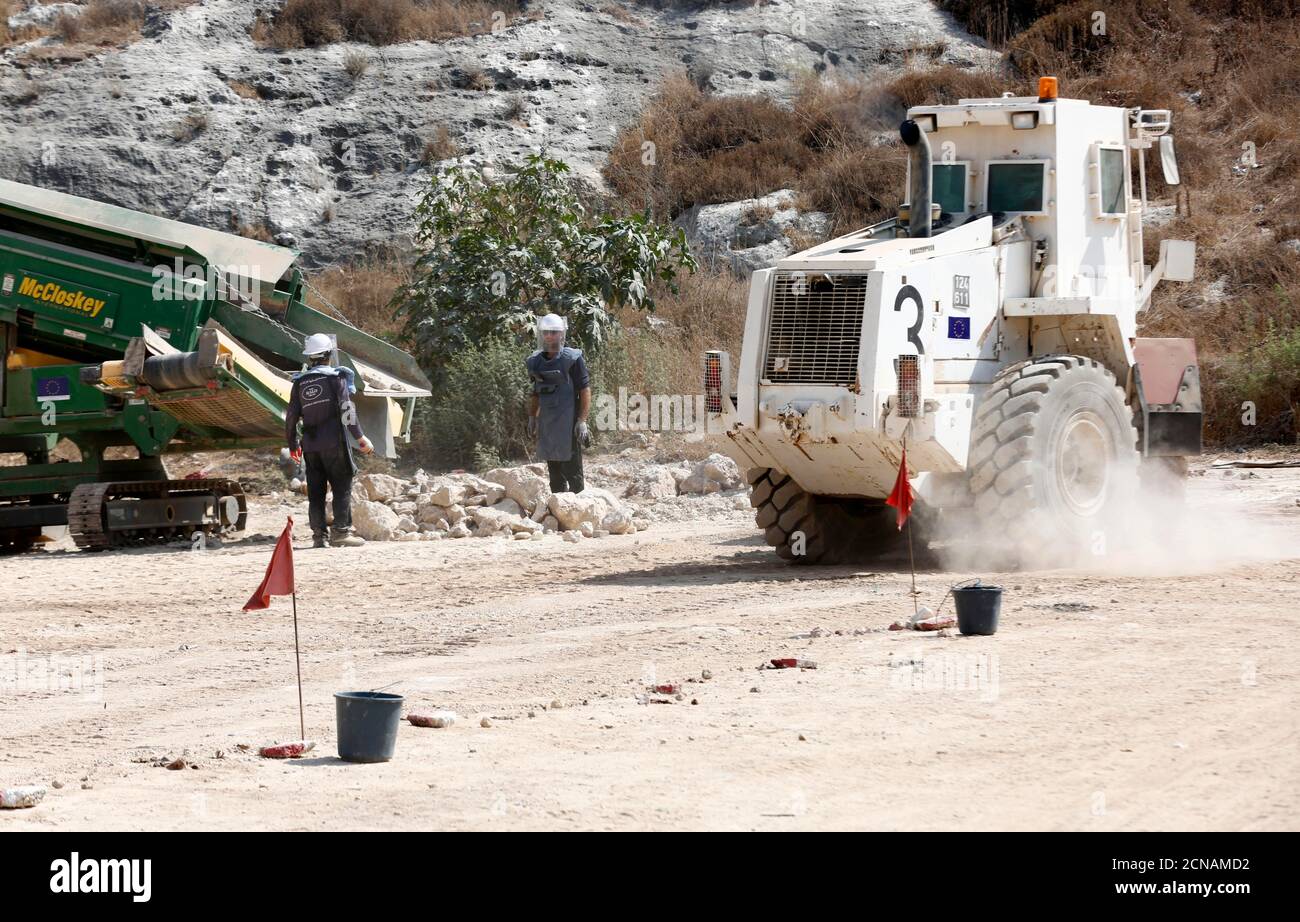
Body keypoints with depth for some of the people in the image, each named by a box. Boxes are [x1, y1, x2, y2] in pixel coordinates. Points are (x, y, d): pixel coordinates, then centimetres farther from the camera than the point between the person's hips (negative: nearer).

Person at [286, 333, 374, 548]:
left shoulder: (300, 382, 10)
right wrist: (360, 437, -6)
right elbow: (346, 410, -11)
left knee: (315, 490, 7)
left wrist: (293, 445, 22)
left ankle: (319, 536, 5)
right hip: (334, 441, -4)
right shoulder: (335, 377, -3)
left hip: (310, 444, 4)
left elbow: (291, 416, 11)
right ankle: (341, 532, -9)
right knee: (342, 487, -1)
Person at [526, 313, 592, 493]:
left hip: (568, 422, -6)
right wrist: (532, 417, 17)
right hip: (546, 422, 6)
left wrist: (582, 421, -14)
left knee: (572, 470, -5)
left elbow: (585, 390, -9)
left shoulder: (572, 359, -8)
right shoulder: (536, 362, 9)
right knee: (554, 471, 12)